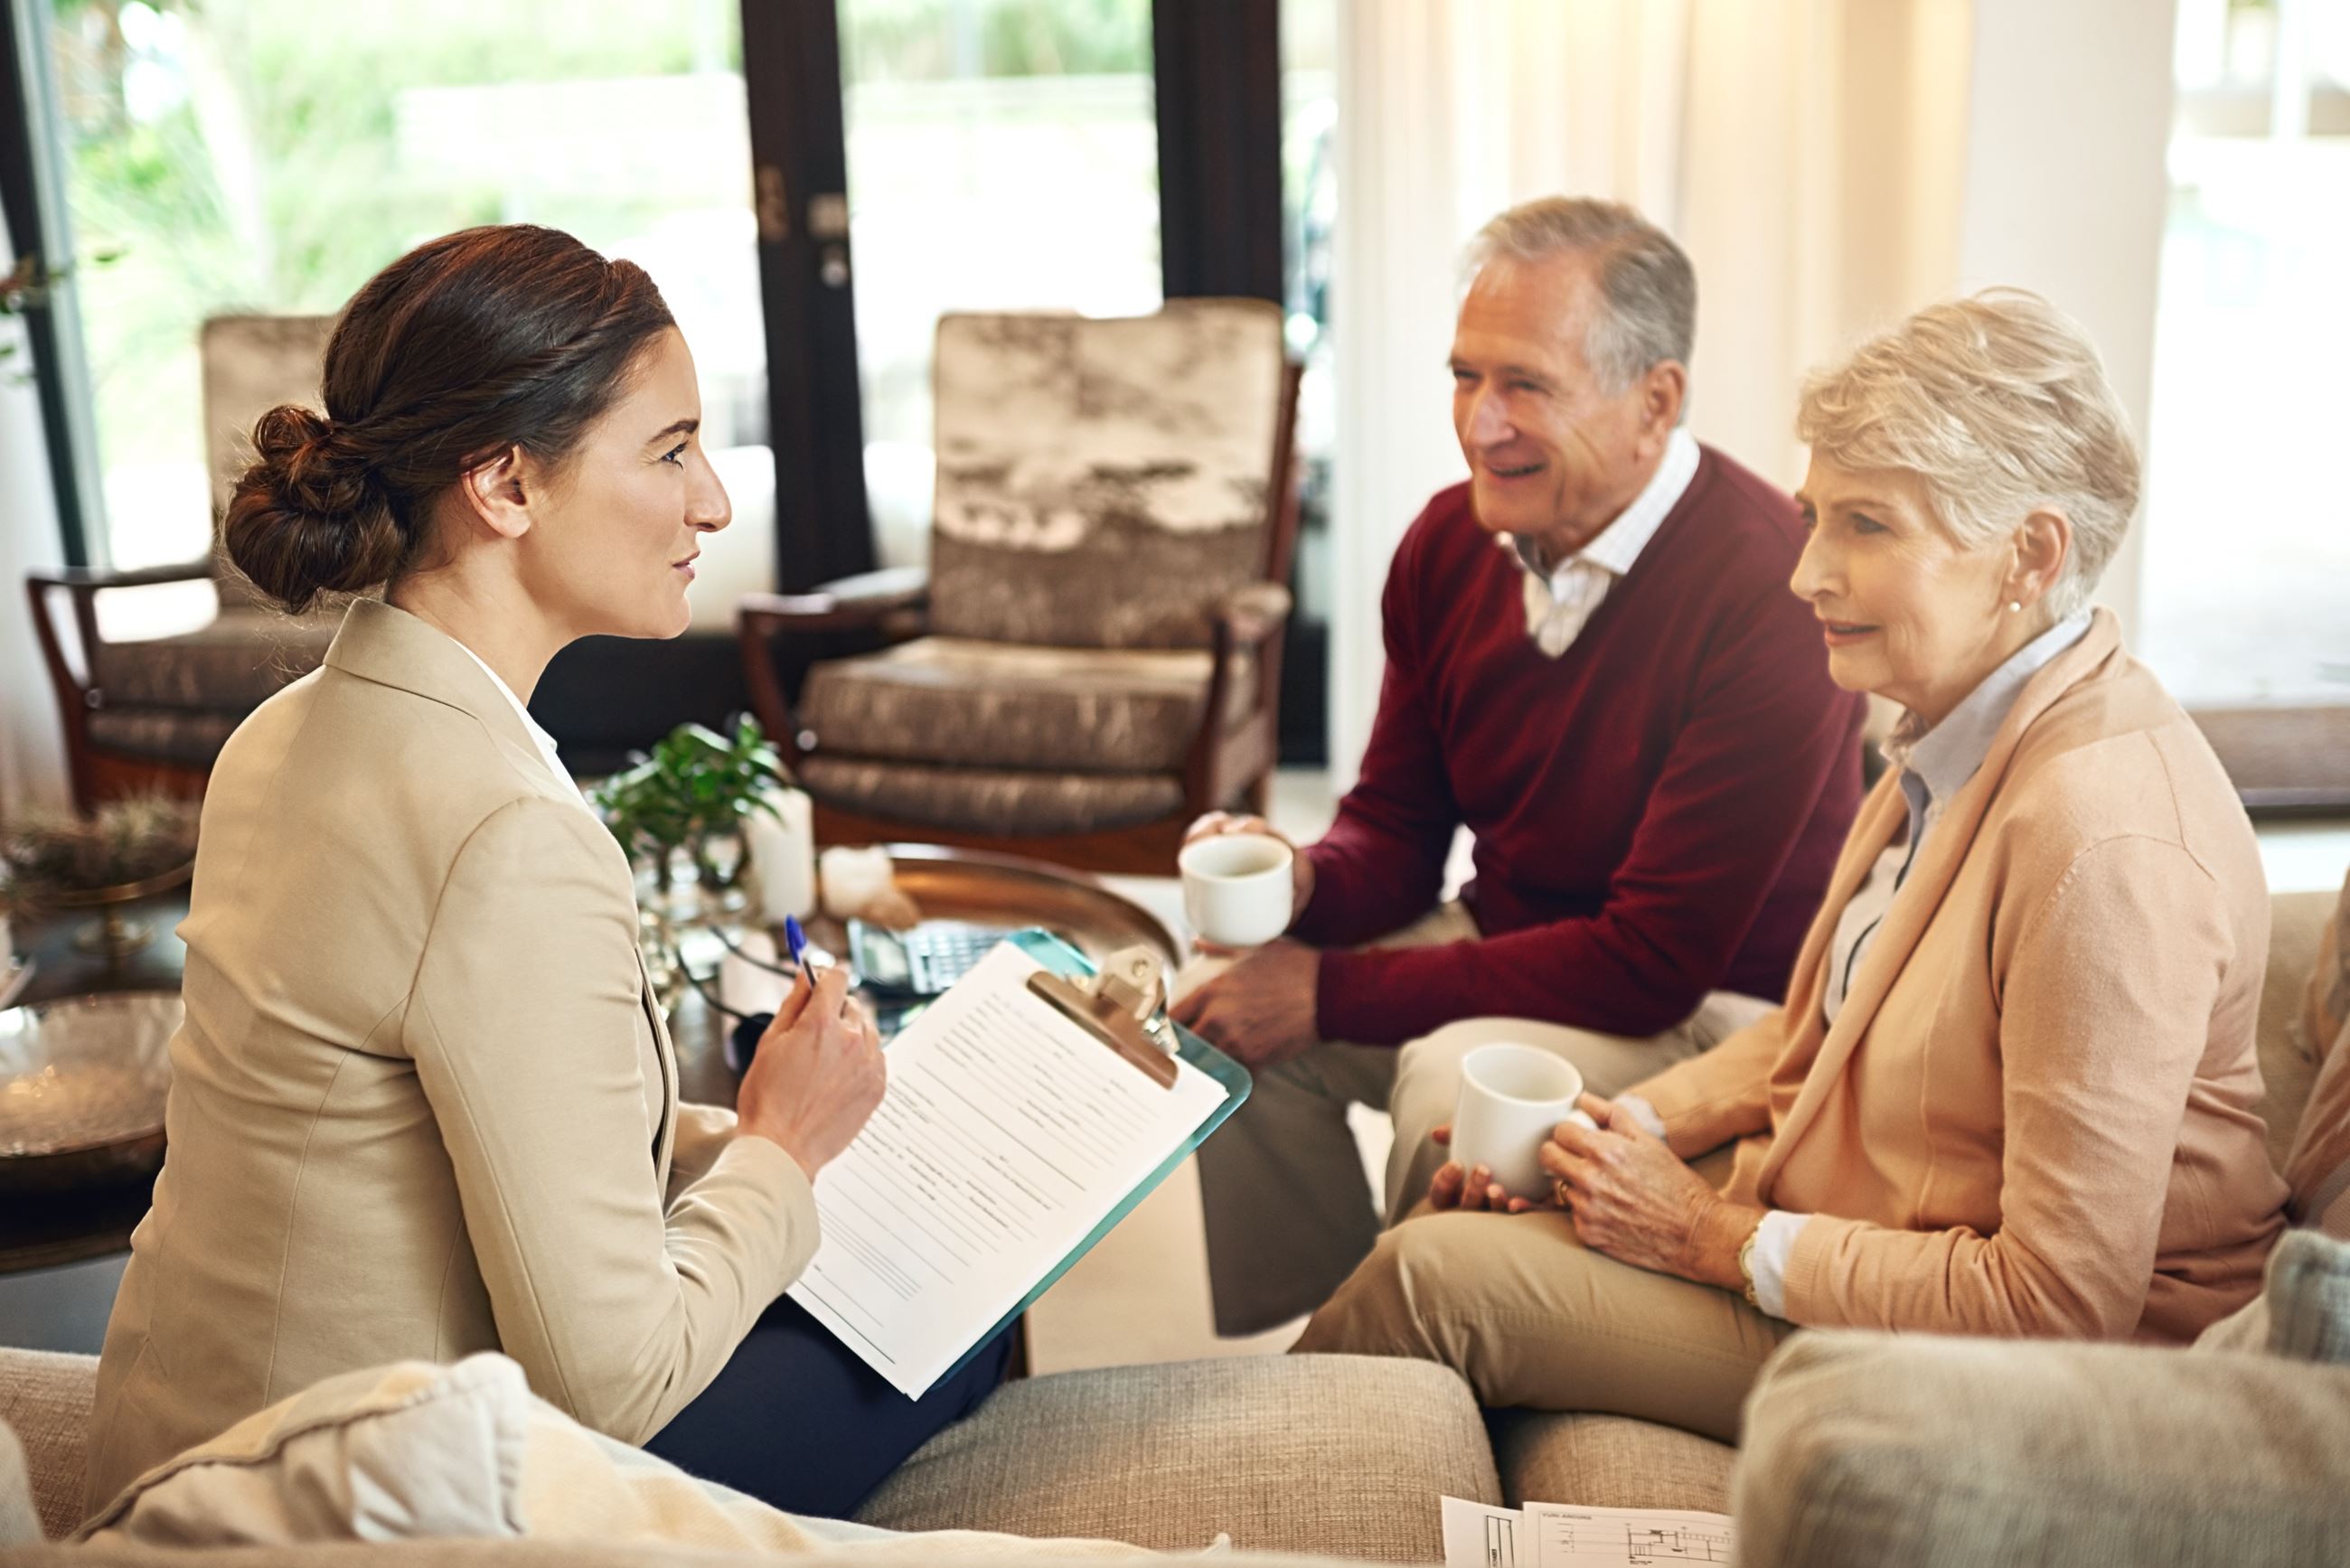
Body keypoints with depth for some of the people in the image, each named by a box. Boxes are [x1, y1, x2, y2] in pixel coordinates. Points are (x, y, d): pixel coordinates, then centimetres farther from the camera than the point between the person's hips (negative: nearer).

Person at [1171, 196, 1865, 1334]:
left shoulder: (1767, 594, -27)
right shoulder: (1451, 541, -4)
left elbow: (1657, 961, -26)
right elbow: (1398, 823, 7)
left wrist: (1332, 992, -24)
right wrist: (1305, 881, -19)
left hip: (1717, 1004, -7)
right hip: (1512, 943, 7)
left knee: (1456, 1080, -31)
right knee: (1222, 1006, -7)